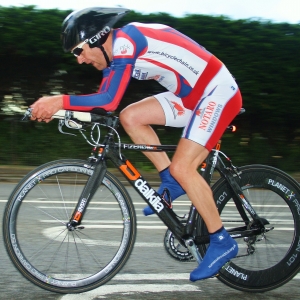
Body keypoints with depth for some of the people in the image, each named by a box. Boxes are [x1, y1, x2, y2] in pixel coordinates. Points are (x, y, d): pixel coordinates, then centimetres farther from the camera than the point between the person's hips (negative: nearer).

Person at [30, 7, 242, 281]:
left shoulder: (125, 40, -20)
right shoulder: (114, 51, 8)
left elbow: (109, 101, -28)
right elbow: (101, 100, 8)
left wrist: (60, 101, -27)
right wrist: (55, 107, -2)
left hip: (218, 92, -9)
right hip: (193, 95, 9)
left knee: (182, 167, -16)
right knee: (130, 117, -2)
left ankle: (222, 242, -4)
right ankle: (172, 182, 10)